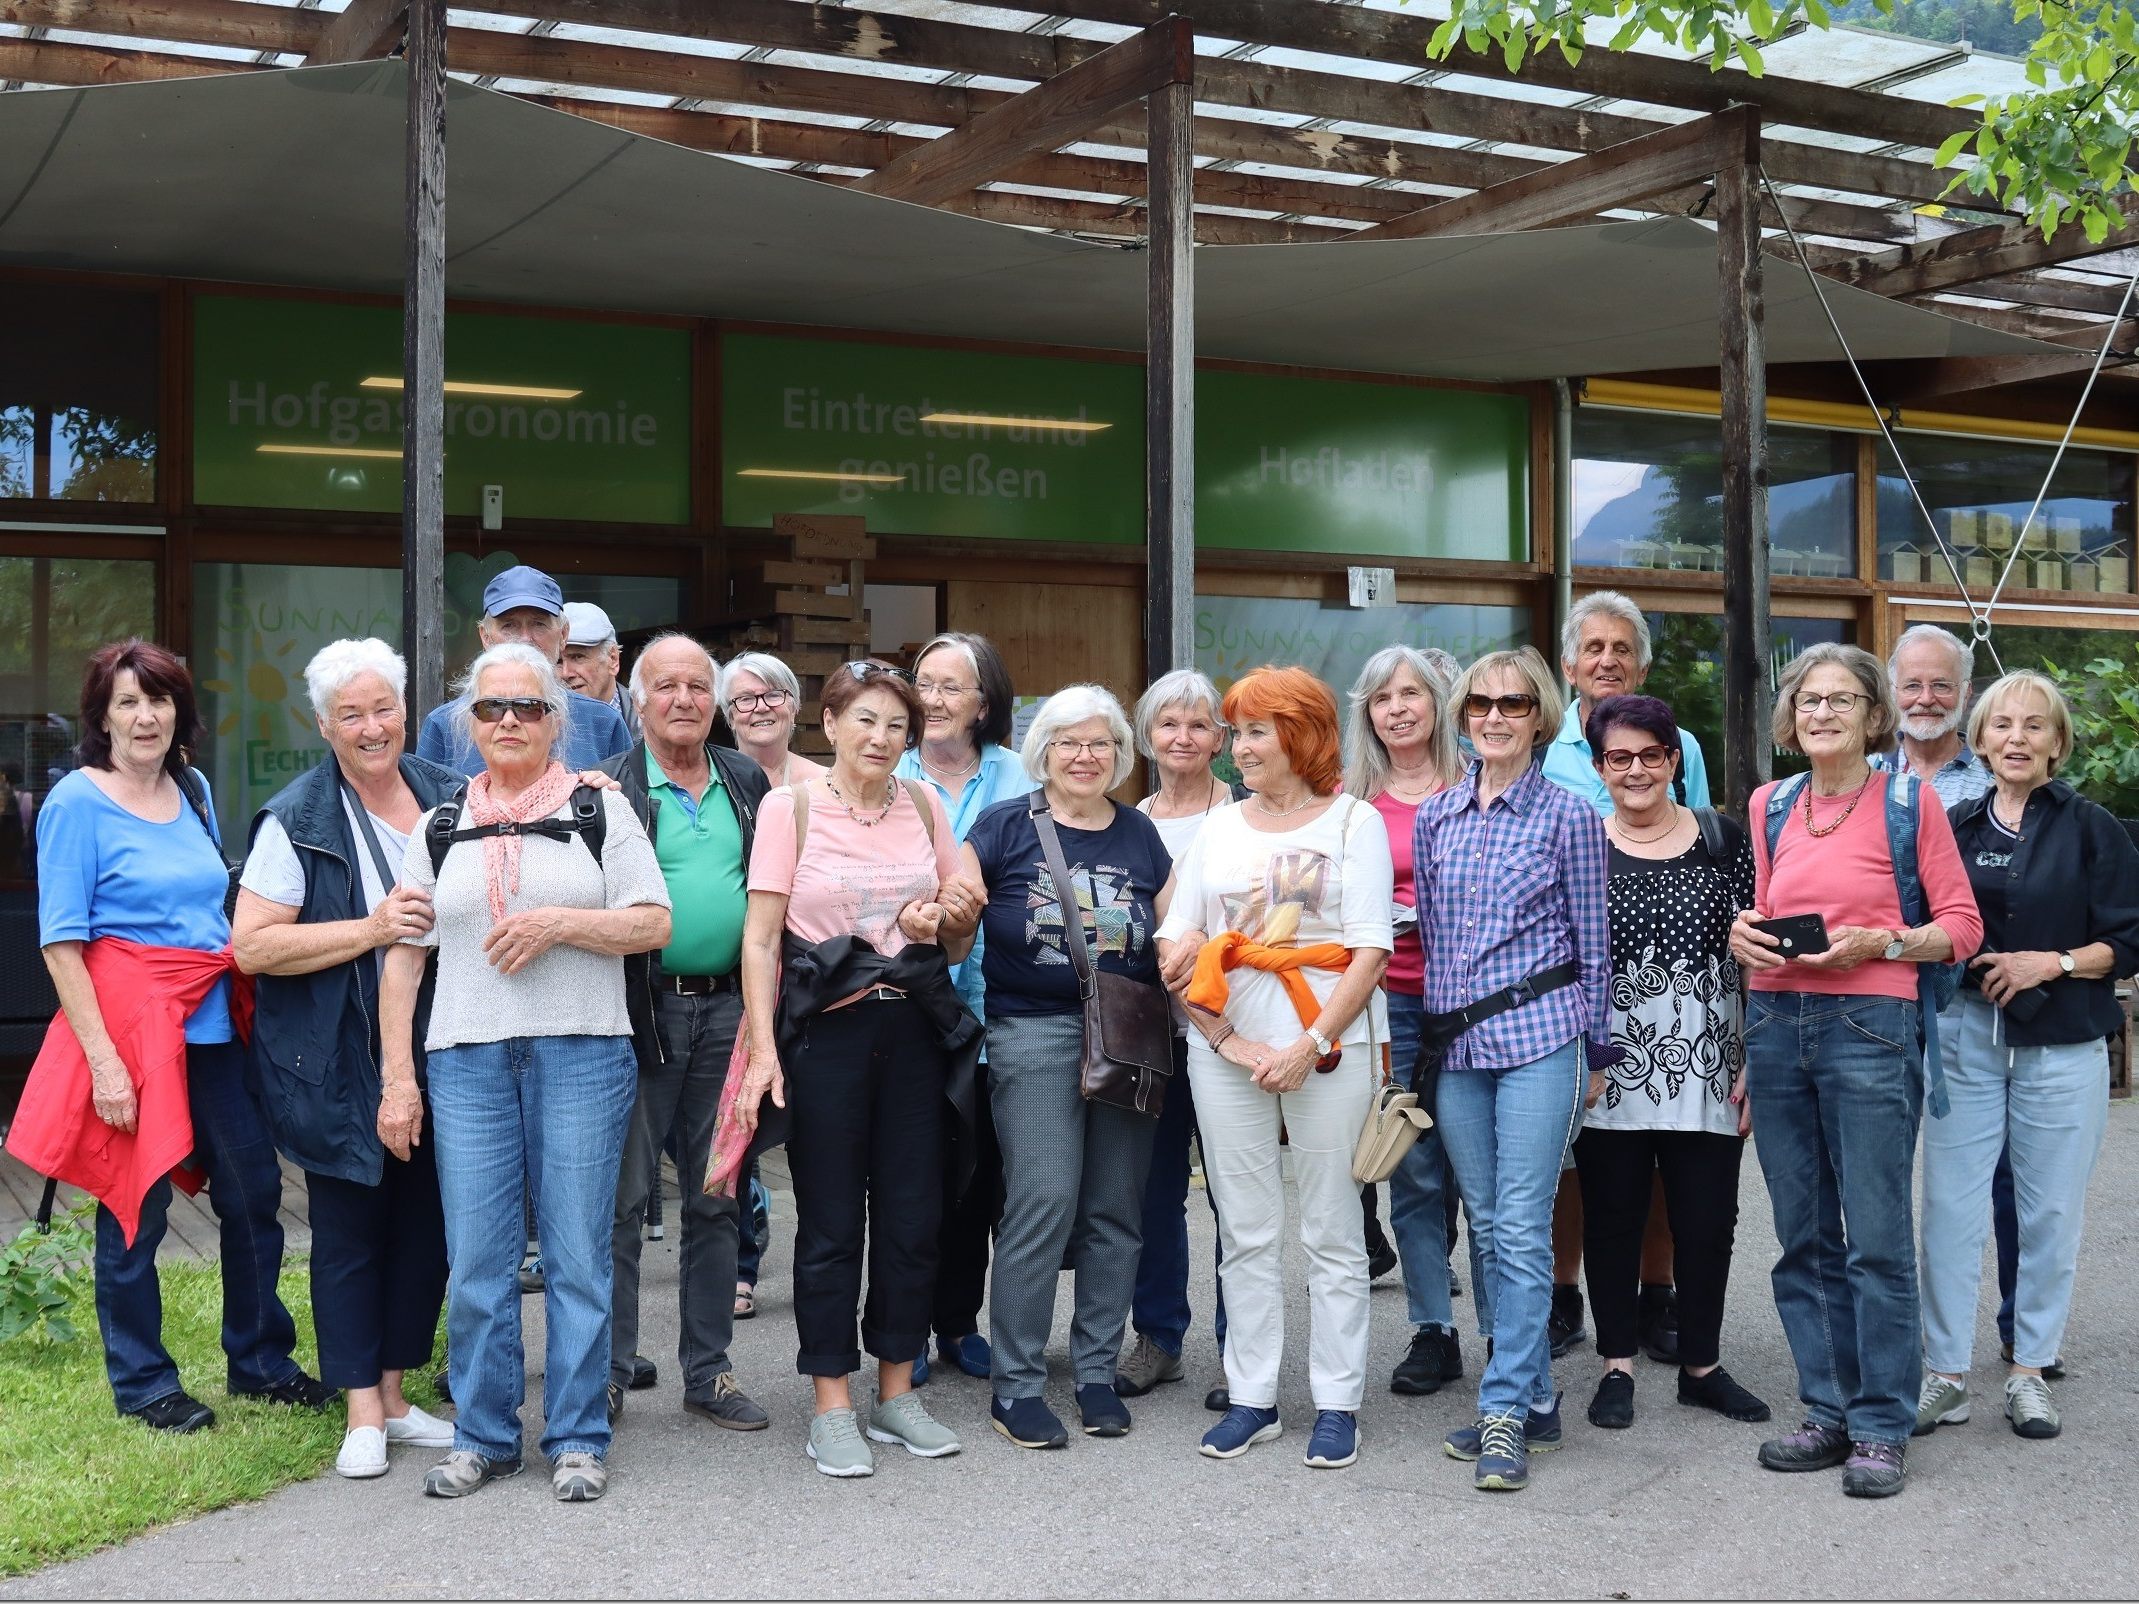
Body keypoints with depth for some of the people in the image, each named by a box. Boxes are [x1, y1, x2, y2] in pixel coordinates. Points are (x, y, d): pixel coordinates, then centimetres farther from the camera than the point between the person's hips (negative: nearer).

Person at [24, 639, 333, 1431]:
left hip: (213, 1030, 6)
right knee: (136, 1213, 4)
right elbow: (60, 942, -11)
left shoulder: (193, 791, 11)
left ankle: (261, 1362, 26)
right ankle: (142, 1385, 19)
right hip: (130, 1032, -6)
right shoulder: (77, 802, -7)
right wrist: (103, 1059, -18)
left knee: (254, 1191, 10)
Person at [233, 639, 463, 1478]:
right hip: (341, 1062, -4)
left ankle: (396, 1394, 24)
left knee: (425, 1225, 10)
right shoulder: (298, 820, -7)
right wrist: (371, 929, -20)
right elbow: (251, 945, -13)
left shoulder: (449, 796, 6)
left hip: (435, 1054, 4)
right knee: (350, 1229, 4)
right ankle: (363, 1414, 14)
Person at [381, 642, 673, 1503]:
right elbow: (404, 955, 12)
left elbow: (654, 924, 1)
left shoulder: (601, 811, 7)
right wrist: (398, 1077, 5)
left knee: (577, 1255, 0)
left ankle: (577, 1439, 11)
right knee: (475, 1260, 3)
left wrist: (560, 922, -14)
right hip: (468, 1057, 2)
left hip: (581, 1052, -2)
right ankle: (483, 1437, 16)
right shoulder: (441, 829, 14)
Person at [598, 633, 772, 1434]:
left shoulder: (748, 781, 12)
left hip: (727, 1007, 4)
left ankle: (708, 1370, 20)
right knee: (622, 1195, 0)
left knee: (717, 1196, 10)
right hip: (640, 1009, -4)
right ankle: (607, 1373, 10)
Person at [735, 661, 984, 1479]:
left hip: (914, 1028, 4)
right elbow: (761, 936, -7)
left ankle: (896, 1392, 22)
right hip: (825, 1032, -4)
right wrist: (763, 1048, -15)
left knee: (913, 1216, 8)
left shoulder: (923, 805, 9)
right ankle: (831, 1407, 13)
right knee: (831, 1224, 2)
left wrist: (955, 917, -6)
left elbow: (960, 932, 18)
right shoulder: (790, 806, -2)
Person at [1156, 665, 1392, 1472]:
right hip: (1226, 1045, 4)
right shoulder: (1220, 826, 13)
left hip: (1325, 1046, -3)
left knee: (1331, 1230, 3)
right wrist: (1226, 1037, -5)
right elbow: (1174, 943, 9)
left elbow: (1370, 952, -6)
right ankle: (1252, 1398, 16)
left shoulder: (1354, 821, 2)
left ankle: (1337, 1403, 11)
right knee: (1245, 1231, 7)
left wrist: (1309, 1046, -15)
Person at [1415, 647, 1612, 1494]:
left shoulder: (1569, 815, -1)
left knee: (1522, 1228, -8)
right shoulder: (1435, 815, 11)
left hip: (1539, 1034, -5)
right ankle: (1534, 1400, 19)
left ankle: (1505, 1411, -4)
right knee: (1488, 1228, 9)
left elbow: (1592, 942, 1)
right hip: (1455, 1042, 5)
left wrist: (1595, 1048, 1)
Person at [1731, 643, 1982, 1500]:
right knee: (1804, 1237, 9)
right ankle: (1829, 1412, 18)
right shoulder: (1770, 806, 13)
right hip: (1776, 1026, 5)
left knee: (1876, 1238, -5)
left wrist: (1877, 942, -14)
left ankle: (1882, 1428, 4)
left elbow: (1962, 925, 0)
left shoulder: (1909, 801, 1)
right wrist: (1745, 934, 2)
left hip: (1870, 1026, -5)